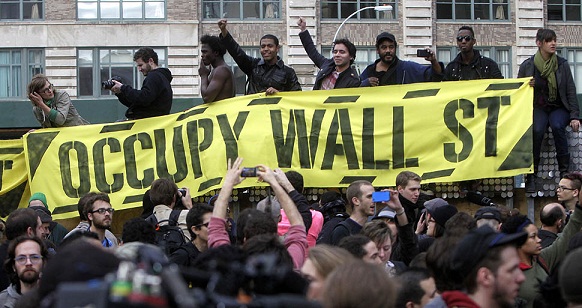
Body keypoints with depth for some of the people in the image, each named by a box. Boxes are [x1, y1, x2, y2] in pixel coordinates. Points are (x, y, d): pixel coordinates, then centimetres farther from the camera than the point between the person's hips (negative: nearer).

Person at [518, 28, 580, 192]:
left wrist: (574, 116, -5)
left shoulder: (562, 64, 4)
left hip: (559, 108, 0)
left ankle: (564, 171, -26)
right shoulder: (527, 66, 3)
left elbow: (570, 91, 4)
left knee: (557, 125, -34)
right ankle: (531, 174, -28)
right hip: (538, 108, 0)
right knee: (537, 130, -33)